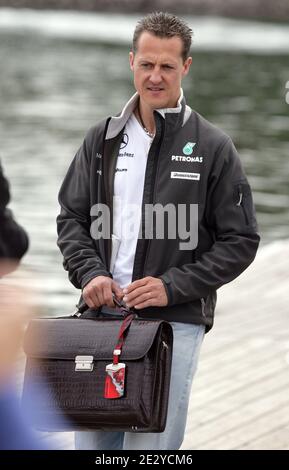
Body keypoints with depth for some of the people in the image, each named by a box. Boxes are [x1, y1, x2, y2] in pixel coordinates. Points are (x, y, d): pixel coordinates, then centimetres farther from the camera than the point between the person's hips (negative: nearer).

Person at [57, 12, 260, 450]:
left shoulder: (212, 147, 0)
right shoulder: (102, 139, 11)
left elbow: (240, 241, -1)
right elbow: (71, 218, 16)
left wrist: (172, 287, -11)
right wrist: (90, 273, -4)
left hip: (175, 322, -3)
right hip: (101, 316, 4)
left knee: (152, 445, -5)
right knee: (91, 438, 6)